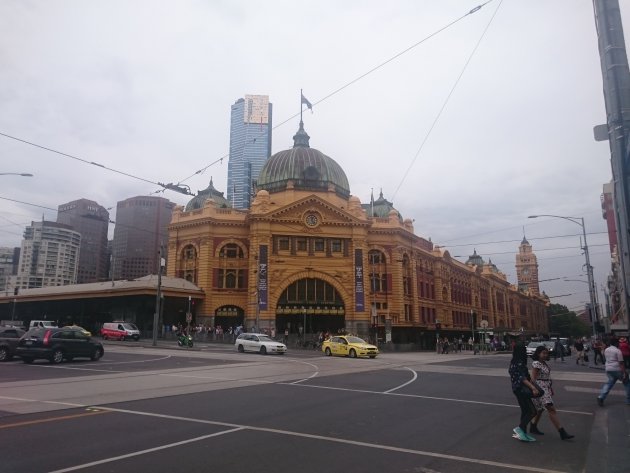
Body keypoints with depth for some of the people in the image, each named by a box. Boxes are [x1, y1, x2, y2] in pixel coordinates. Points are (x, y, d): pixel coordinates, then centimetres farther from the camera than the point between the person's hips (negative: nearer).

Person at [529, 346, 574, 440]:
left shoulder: (544, 363, 12)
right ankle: (562, 433, -8)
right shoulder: (536, 364, -16)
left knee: (540, 409, 17)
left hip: (546, 389, 10)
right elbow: (533, 378, -18)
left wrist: (550, 389, 21)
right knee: (551, 409, -10)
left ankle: (533, 428, 28)